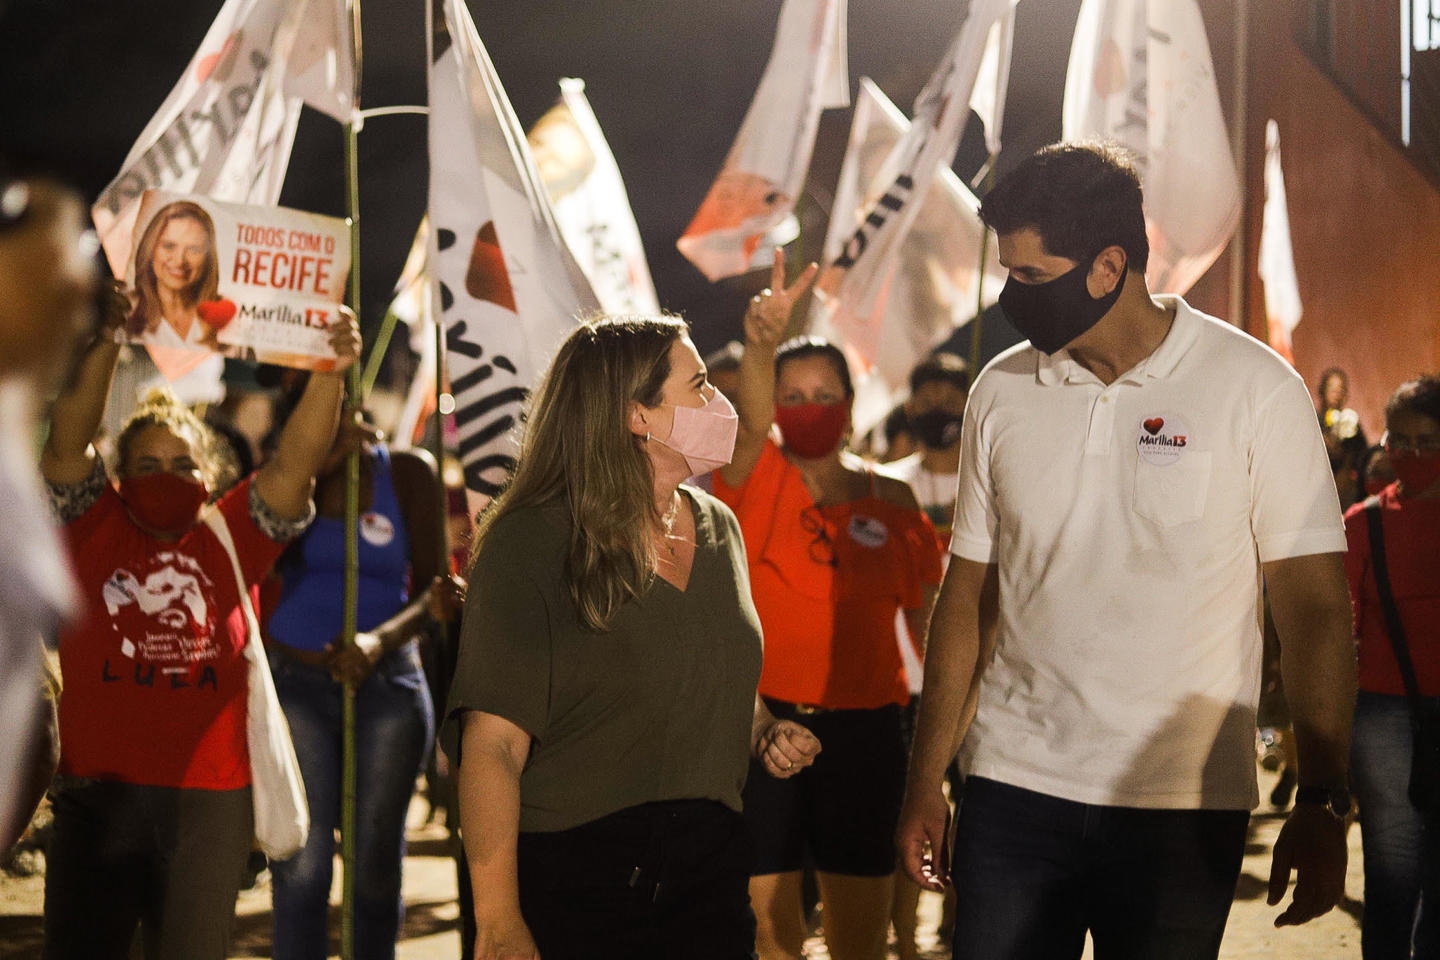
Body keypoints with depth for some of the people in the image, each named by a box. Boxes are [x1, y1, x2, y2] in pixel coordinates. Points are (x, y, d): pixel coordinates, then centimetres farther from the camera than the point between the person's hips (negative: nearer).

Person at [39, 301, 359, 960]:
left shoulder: (228, 537, 7)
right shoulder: (95, 530, 6)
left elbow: (297, 460, -4)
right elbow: (68, 441, -7)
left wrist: (329, 371, -18)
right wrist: (106, 347, -20)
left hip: (210, 798, 1)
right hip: (98, 791, 0)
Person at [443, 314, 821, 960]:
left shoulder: (718, 528, 10)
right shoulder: (531, 542, -11)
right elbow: (492, 743, -16)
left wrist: (765, 733, 4)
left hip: (709, 875, 6)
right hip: (572, 881, -6)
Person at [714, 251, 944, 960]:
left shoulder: (891, 501, 7)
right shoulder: (758, 478, 0)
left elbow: (927, 619, 10)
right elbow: (751, 419, -22)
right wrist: (762, 343, -43)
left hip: (863, 733, 2)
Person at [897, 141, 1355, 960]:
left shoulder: (1253, 387, -5)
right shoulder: (1002, 393, 6)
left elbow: (1315, 604, -5)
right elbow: (970, 594, 11)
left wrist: (1322, 805, -11)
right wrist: (926, 784, 7)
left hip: (1185, 806, -3)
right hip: (1013, 791, 3)